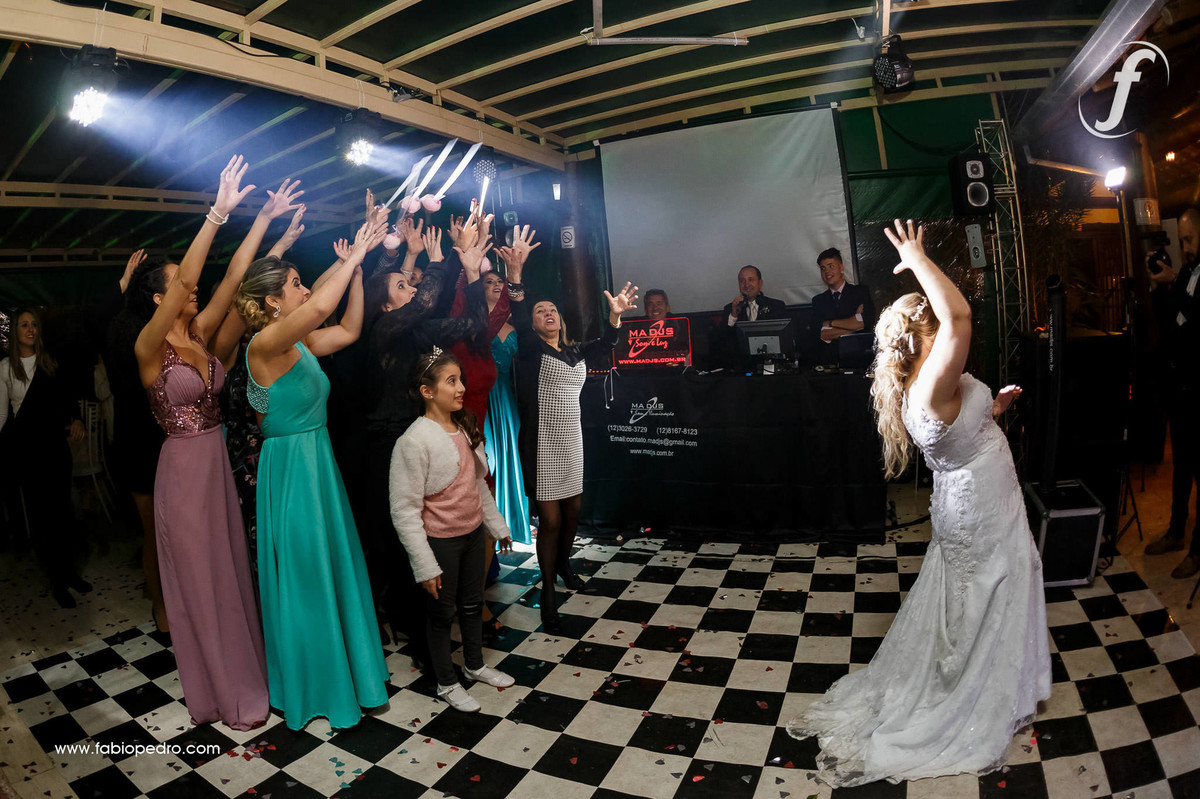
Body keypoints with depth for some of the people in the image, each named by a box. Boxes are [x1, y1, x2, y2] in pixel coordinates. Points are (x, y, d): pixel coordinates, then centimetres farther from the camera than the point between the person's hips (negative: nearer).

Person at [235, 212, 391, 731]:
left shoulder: (300, 344, 5)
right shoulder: (264, 346, -19)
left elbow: (349, 328, 13)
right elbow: (322, 306, -34)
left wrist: (355, 267, 5)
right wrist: (354, 255, -22)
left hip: (318, 464, 9)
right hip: (291, 469, -9)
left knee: (332, 569, 19)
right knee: (303, 579, 5)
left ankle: (340, 670, 38)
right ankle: (309, 693, 25)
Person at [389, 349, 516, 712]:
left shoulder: (465, 428, 0)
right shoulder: (414, 440, -22)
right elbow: (404, 510, -20)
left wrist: (497, 525, 15)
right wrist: (425, 565, -18)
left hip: (473, 533, 7)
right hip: (440, 542, -6)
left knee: (472, 604, 22)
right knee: (441, 612, 13)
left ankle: (475, 665, 44)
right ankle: (446, 683, 34)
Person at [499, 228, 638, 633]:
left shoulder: (575, 352, 14)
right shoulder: (531, 350, -4)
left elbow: (602, 349, 0)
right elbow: (519, 324, -22)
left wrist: (614, 316, -16)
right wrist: (515, 275, -35)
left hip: (571, 441, 6)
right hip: (542, 444, -6)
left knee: (573, 511, 14)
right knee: (550, 520, -4)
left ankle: (563, 563, 40)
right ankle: (548, 592, 11)